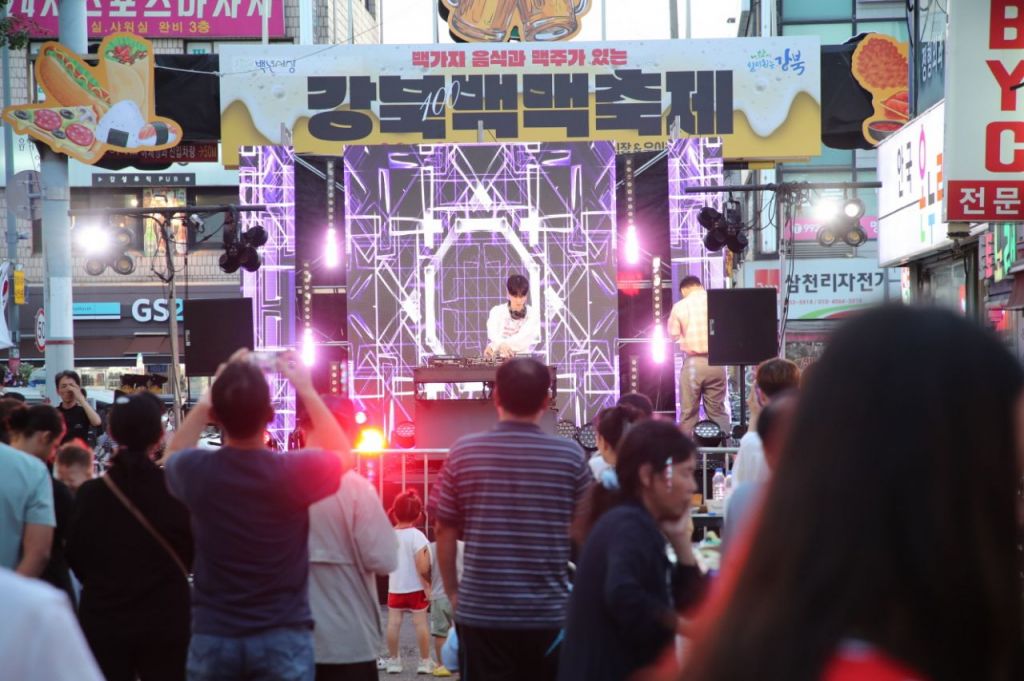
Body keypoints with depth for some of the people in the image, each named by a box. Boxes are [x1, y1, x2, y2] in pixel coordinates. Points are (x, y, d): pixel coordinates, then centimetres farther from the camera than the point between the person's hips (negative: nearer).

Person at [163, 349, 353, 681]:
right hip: (283, 637, -2)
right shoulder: (294, 472, -13)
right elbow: (344, 455, 12)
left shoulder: (196, 471, -9)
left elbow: (173, 453, 19)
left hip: (213, 637, 2)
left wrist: (210, 396, 14)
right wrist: (306, 391, 14)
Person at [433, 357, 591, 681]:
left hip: (480, 612, 0)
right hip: (549, 613, 0)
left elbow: (446, 530, 3)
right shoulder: (571, 456, -4)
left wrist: (452, 591, 15)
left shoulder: (464, 452, -3)